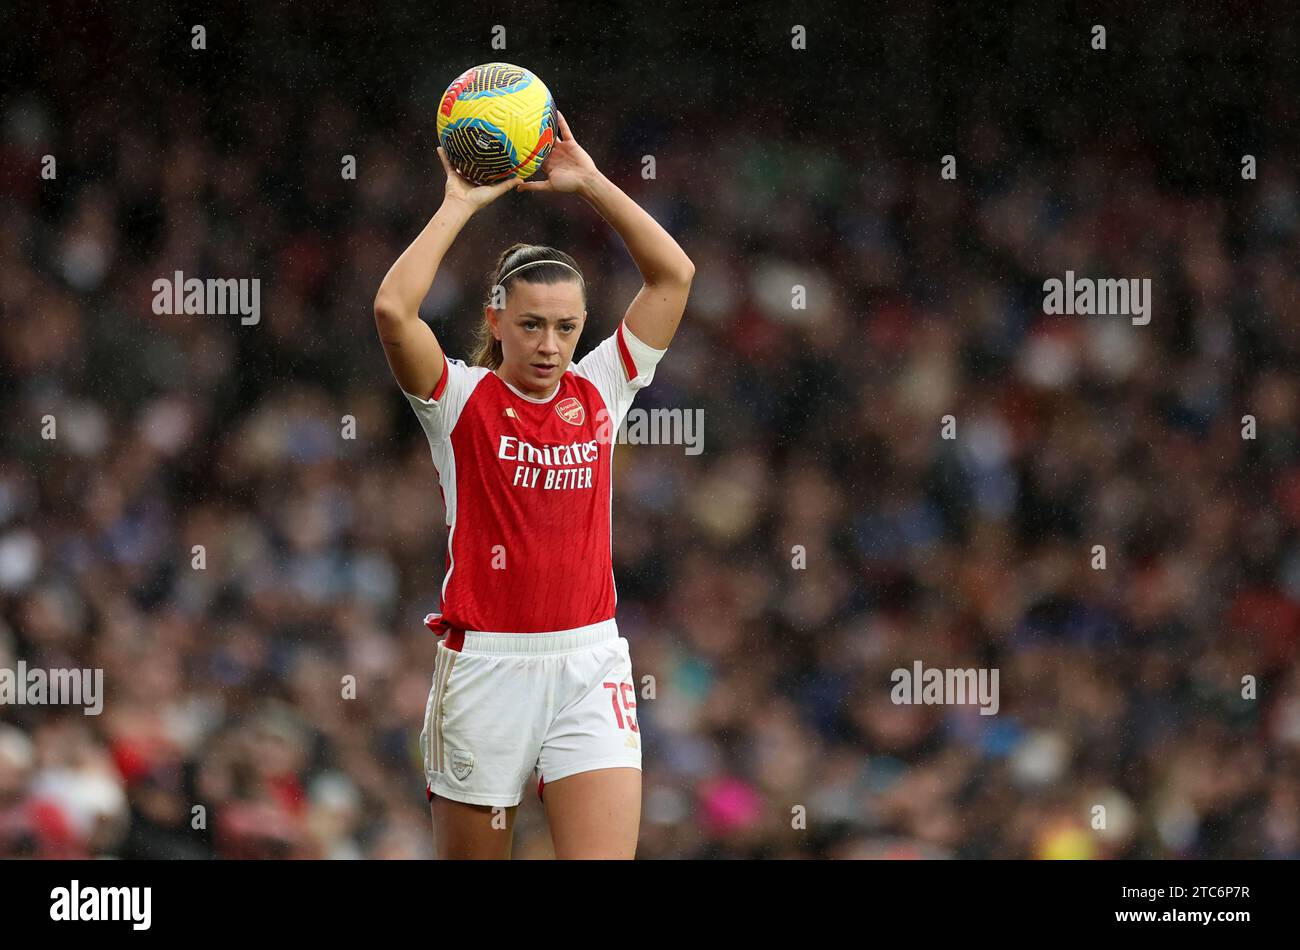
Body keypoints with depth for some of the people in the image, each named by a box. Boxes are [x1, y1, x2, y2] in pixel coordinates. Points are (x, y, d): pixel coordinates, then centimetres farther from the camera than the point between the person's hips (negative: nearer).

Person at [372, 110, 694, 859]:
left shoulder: (600, 391, 8)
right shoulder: (462, 399, -1)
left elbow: (675, 274, 5)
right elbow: (393, 309, -18)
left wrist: (590, 182, 1)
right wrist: (461, 206, -11)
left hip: (589, 662, 2)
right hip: (486, 664, -2)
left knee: (607, 858, -11)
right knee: (470, 857, 6)